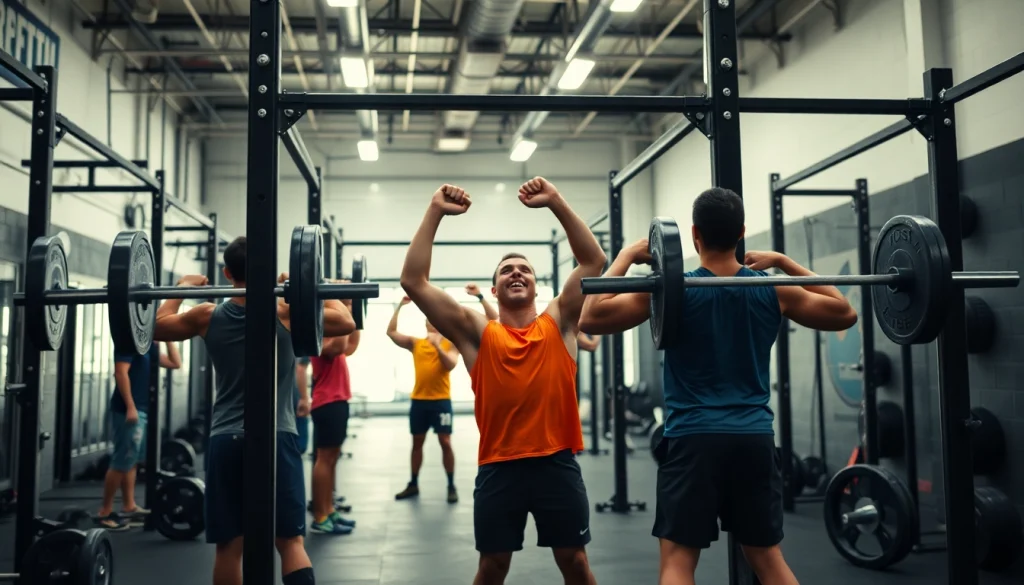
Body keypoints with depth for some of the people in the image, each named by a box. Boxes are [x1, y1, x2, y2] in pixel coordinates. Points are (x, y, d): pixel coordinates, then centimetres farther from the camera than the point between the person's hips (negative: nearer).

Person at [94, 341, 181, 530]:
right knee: (121, 463, -8)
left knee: (131, 462, 12)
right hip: (128, 410, -9)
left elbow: (175, 363, 20)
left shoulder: (150, 347, 17)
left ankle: (129, 508, 17)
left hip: (143, 410, 10)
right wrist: (130, 407, -23)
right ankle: (104, 513, -2)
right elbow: (121, 373, -19)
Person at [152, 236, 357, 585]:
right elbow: (346, 323, 0)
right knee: (290, 542, 0)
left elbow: (158, 327, 20)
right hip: (275, 440, -2)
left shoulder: (209, 317, 4)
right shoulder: (284, 311, -4)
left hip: (225, 442, 3)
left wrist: (182, 288, 30)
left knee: (228, 546, 9)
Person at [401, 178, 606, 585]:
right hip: (499, 467, 0)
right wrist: (435, 212, -6)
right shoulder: (477, 333, 3)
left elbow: (593, 261, 2)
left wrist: (556, 202, -5)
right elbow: (413, 281, -4)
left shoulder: (558, 323, 6)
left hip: (557, 463, 1)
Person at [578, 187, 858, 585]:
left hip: (693, 440, -3)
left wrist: (627, 255, -1)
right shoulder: (773, 290, 3)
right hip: (755, 439, 4)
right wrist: (785, 262, 18)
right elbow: (844, 314, 17)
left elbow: (591, 318, -8)